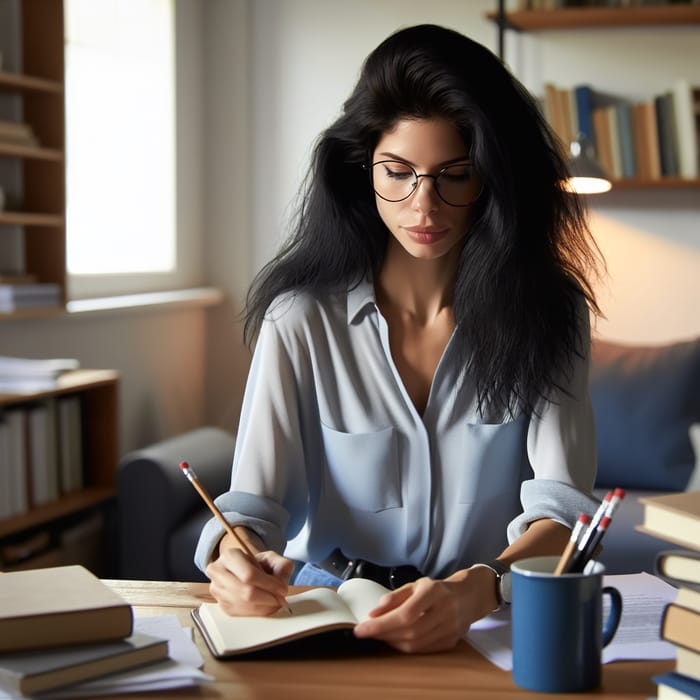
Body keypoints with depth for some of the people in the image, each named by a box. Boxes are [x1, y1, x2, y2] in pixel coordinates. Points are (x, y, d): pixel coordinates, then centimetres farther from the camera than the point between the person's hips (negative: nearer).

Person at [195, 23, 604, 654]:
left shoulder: (547, 312, 2)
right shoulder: (302, 318, 0)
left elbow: (562, 507, -10)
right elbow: (254, 500, -5)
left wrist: (478, 590, -32)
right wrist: (235, 557, -30)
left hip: (494, 621, 0)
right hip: (325, 617, 1)